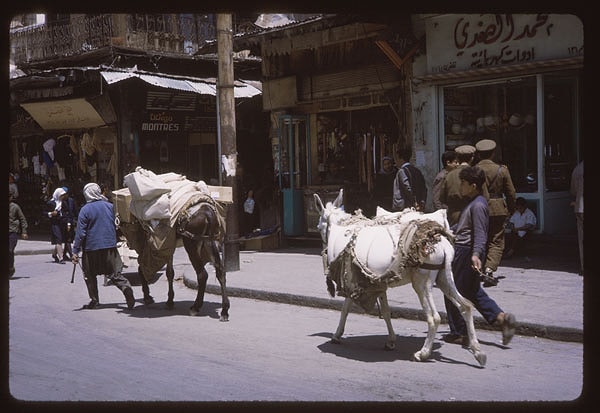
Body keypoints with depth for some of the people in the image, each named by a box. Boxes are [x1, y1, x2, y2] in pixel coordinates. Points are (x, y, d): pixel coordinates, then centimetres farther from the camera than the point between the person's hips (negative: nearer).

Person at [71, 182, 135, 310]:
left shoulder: (85, 210, -10)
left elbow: (80, 232, -10)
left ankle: (94, 300, 14)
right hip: (110, 245, 3)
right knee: (115, 273, 5)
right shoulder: (109, 206, 2)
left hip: (91, 247, -3)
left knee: (90, 275, 13)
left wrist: (75, 251, -7)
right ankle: (126, 287, -20)